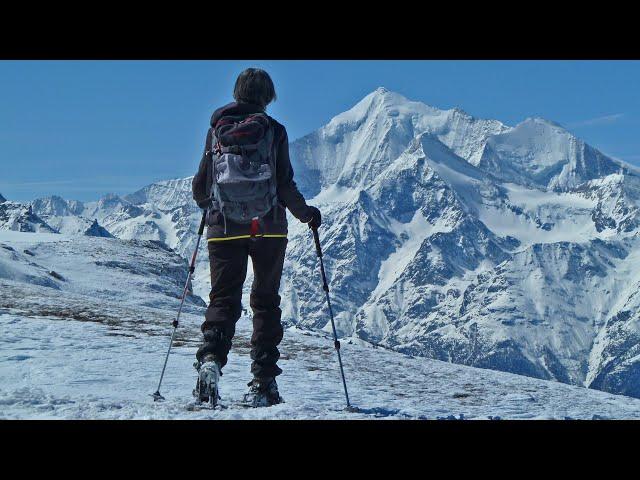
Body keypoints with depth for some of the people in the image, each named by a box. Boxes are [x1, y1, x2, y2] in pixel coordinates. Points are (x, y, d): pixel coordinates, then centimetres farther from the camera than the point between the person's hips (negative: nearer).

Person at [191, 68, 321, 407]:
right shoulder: (273, 131, -3)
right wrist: (305, 213, 11)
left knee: (223, 299, 7)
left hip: (224, 229, 1)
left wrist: (207, 204, 28)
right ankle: (263, 383, 7)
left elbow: (201, 187, 5)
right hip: (268, 229, -1)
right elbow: (285, 186, -7)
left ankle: (210, 359, -19)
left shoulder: (217, 130, 3)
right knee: (266, 302, 9)